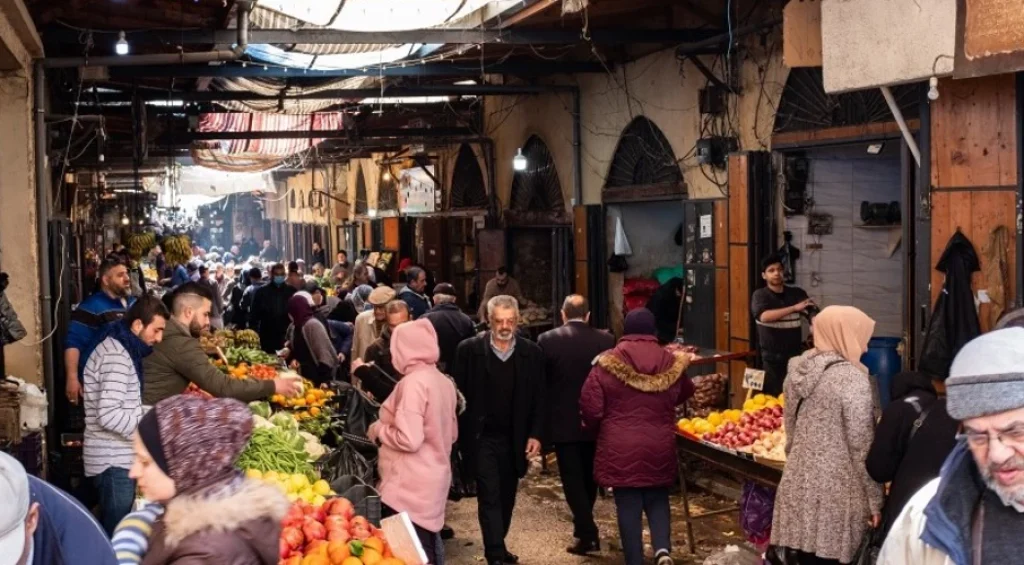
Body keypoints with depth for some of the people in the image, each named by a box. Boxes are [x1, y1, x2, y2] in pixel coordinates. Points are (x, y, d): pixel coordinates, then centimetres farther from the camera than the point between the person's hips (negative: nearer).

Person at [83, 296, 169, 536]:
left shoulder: (118, 348, 13)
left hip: (117, 456, 10)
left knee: (113, 531, 16)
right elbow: (109, 415, -26)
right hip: (114, 460, -10)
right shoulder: (117, 355, -19)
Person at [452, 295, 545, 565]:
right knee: (490, 498, -8)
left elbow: (538, 399, 4)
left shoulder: (531, 353, 1)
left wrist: (535, 434, -5)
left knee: (506, 498, 14)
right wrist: (461, 436, -7)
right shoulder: (469, 349, -6)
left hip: (515, 439, 3)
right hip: (481, 438, -3)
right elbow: (459, 395, -4)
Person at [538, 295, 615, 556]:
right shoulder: (606, 340, -4)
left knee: (572, 478, 2)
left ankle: (587, 534, -5)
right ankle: (584, 526, 32)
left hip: (563, 422, -3)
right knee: (589, 476, 18)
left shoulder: (547, 340, -8)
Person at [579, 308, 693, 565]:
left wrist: (598, 428, 12)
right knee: (658, 500, 16)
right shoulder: (671, 363, 0)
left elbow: (590, 408, -9)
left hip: (620, 448, -2)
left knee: (628, 506, 5)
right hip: (660, 447, 2)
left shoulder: (607, 363, -9)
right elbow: (685, 393, 17)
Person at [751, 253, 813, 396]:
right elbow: (765, 316, -22)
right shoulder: (760, 295, -3)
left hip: (795, 356, 3)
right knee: (773, 396, -2)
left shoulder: (797, 293, 8)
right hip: (772, 358, -2)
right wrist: (794, 308, -28)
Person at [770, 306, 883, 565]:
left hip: (799, 484, 7)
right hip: (836, 491, -6)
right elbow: (862, 448, -14)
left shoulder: (797, 371, 6)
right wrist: (875, 501, -6)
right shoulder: (851, 378, -15)